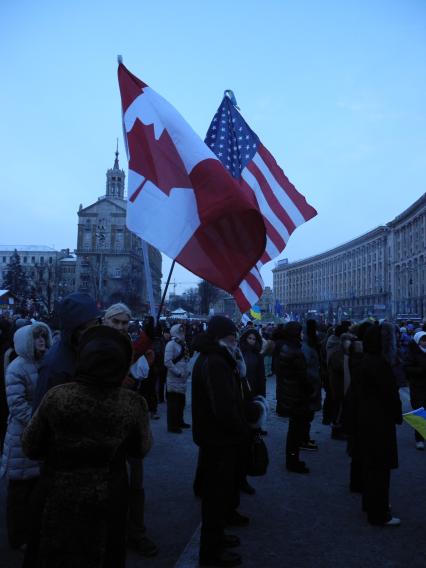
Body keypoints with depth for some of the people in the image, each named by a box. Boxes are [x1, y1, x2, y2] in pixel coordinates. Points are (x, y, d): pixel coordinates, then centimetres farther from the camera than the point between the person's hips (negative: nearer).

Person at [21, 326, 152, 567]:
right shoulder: (133, 403, -21)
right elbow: (141, 449, -4)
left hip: (60, 498, 0)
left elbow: (31, 447, -7)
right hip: (108, 501, 0)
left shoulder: (56, 396, -21)